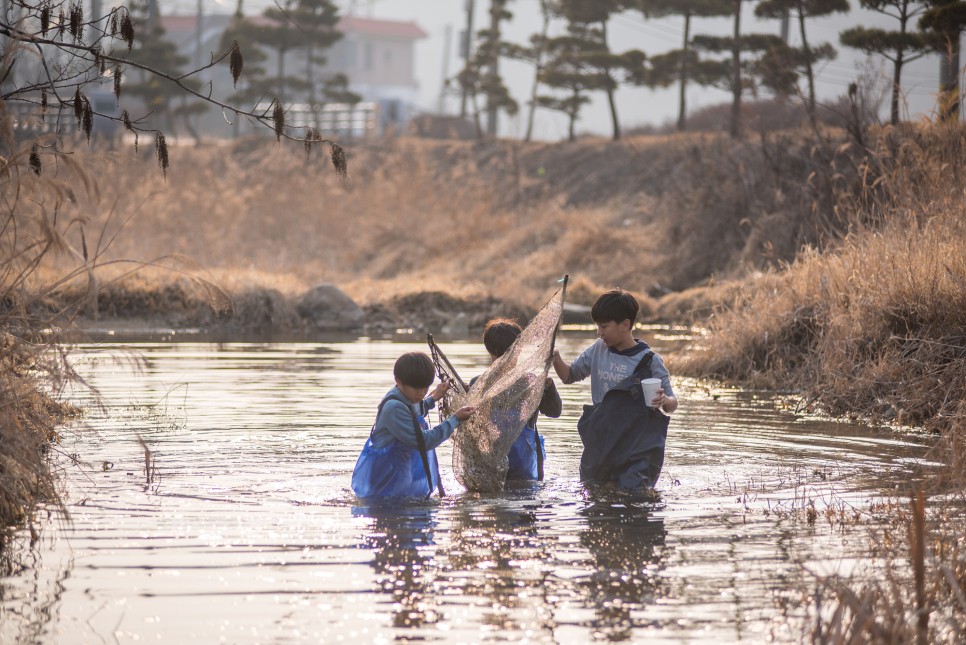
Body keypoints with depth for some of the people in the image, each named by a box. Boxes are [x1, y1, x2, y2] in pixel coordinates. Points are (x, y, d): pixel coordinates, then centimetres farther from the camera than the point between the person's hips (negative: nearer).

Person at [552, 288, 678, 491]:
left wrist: (664, 401, -30)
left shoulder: (650, 361, -10)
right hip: (600, 442, 5)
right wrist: (556, 360, -5)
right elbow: (570, 375, 15)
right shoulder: (598, 350, 5)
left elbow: (672, 404, -6)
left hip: (637, 448, -5)